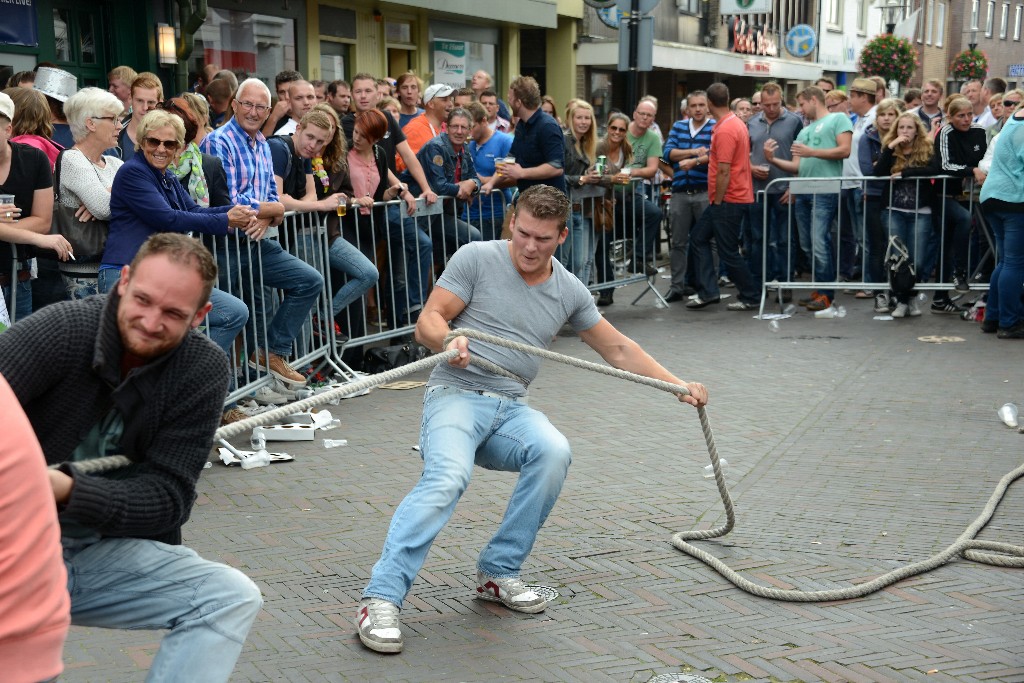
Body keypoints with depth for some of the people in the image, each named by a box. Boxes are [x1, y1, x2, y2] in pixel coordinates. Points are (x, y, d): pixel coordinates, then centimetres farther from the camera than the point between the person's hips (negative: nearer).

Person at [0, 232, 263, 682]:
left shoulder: (203, 371, -6)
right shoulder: (60, 329, -15)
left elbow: (167, 497, -10)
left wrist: (66, 490, -27)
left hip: (109, 551, 4)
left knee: (234, 599, -15)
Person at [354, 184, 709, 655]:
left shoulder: (569, 291, 11)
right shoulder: (476, 258, -2)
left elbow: (618, 349, 20)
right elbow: (427, 323, -5)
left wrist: (679, 386, 13)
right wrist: (449, 342, -28)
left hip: (511, 409, 4)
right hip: (457, 395, -4)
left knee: (554, 452, -28)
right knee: (448, 477, -33)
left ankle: (498, 573, -12)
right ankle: (381, 599, -33)